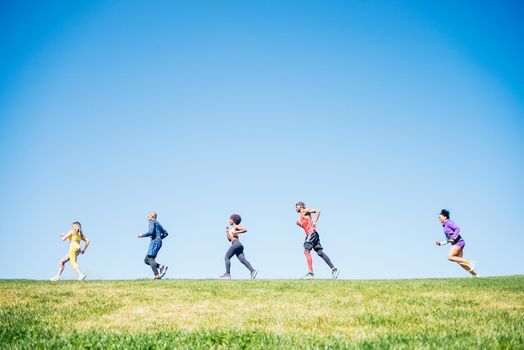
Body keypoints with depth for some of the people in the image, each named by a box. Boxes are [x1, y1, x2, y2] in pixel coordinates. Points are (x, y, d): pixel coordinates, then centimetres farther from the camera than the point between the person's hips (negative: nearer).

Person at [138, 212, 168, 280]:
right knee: (146, 260, 7)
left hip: (155, 242, -9)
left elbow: (151, 232, -17)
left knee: (150, 259, -17)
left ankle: (157, 275, -29)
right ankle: (161, 267, -8)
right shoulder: (158, 224, 27)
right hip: (158, 242, 9)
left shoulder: (152, 222, -1)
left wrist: (142, 235, -4)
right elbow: (165, 233, 28)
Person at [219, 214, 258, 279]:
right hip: (238, 245, 9)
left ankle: (227, 274, -12)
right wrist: (227, 232, 24)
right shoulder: (232, 228, 28)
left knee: (226, 258, -7)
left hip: (236, 244, -9)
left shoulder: (236, 226, 3)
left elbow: (245, 230, -9)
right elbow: (229, 239, 29)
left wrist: (237, 232, -14)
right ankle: (253, 270, -20)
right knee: (242, 259, -6)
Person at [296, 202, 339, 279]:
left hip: (312, 233, -9)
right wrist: (299, 224, 12)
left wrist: (315, 222, -18)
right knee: (320, 252, 1)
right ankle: (334, 269, -3)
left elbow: (317, 211, -7)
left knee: (306, 251, -17)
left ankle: (311, 273, -24)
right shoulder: (301, 217, 27)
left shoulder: (305, 211, 3)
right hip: (309, 234, 9)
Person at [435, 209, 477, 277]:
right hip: (455, 244, 10)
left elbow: (458, 229, -16)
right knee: (459, 261, 3)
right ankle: (474, 274, 3)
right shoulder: (445, 226, 24)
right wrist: (440, 243, 16)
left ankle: (470, 262, -18)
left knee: (450, 257, -18)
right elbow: (448, 240, 27)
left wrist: (453, 238, -20)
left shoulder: (448, 222, -3)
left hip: (458, 242, -10)